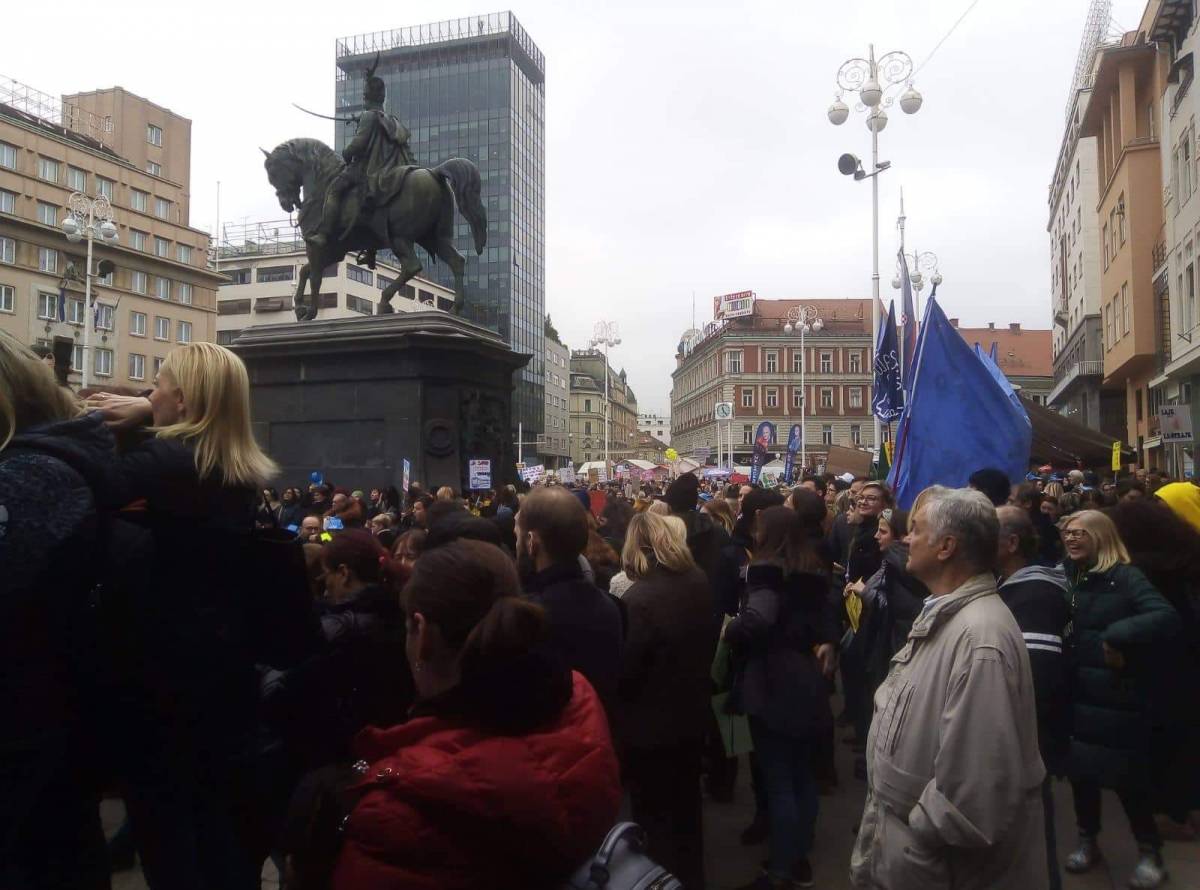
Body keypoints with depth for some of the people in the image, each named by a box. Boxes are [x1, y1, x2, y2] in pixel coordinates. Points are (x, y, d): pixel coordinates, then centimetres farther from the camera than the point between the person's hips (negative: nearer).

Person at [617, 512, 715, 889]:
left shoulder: (638, 599, -29)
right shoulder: (699, 582, -6)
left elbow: (624, 671, -21)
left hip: (651, 724, -7)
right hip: (691, 713, 7)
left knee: (656, 815, 12)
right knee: (686, 805, 25)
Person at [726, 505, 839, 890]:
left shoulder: (767, 570, -18)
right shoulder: (814, 572, 8)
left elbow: (757, 619, -34)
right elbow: (826, 615, 16)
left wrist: (729, 631, -18)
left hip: (773, 684, -8)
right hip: (805, 681, 8)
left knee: (778, 781, 2)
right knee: (802, 774, 18)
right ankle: (800, 857, 32)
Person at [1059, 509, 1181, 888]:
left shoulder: (1125, 577, -12)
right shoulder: (1066, 577, 3)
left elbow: (1167, 617, -26)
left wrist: (1117, 637, -31)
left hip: (1118, 694, -5)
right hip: (1077, 691, 5)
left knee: (1127, 774, 5)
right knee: (1081, 769, 14)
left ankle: (1150, 852, 25)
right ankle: (1087, 840, 32)